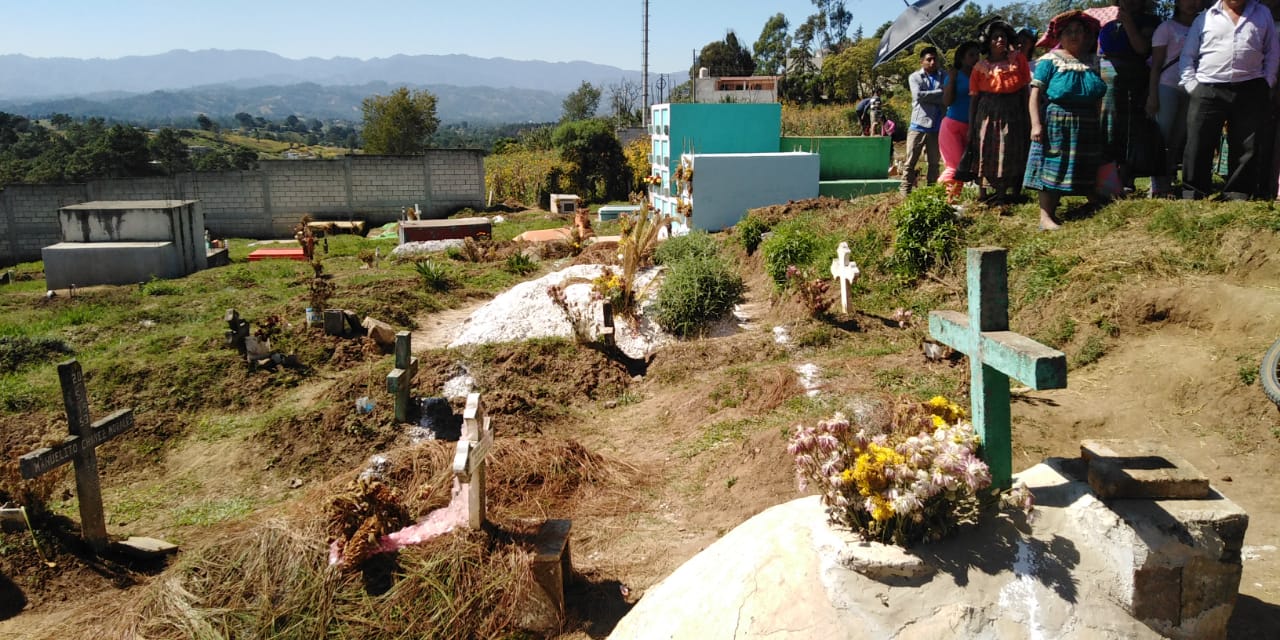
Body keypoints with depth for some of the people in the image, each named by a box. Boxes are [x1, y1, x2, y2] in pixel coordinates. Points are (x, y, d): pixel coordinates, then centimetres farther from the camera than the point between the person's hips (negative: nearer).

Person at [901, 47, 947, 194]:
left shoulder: (943, 77, 11)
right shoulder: (915, 77, 5)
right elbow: (918, 95, -12)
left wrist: (928, 97, -13)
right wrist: (939, 93, -9)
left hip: (936, 127, 3)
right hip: (918, 126, -3)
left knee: (934, 163, 6)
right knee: (911, 162, -2)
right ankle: (905, 192, 1)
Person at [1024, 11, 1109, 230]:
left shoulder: (1092, 62, 14)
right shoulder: (1049, 61, -3)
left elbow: (1098, 97, 20)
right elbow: (1035, 95, -9)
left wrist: (1100, 125, 18)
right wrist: (1036, 124, -18)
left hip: (1085, 126, 6)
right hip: (1056, 122, -6)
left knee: (1074, 170, 8)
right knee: (1052, 168, -8)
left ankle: (1052, 213, 16)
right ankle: (1045, 217, -7)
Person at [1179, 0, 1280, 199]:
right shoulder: (1205, 18, 10)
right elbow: (1188, 55, 10)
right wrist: (1191, 84, -1)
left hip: (1250, 91, 2)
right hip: (1208, 91, -2)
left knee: (1247, 148, 3)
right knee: (1198, 146, -5)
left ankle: (1238, 194, 9)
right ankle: (1192, 194, 1)